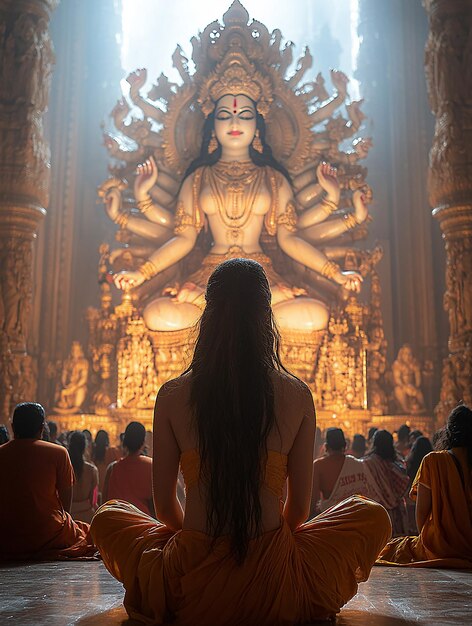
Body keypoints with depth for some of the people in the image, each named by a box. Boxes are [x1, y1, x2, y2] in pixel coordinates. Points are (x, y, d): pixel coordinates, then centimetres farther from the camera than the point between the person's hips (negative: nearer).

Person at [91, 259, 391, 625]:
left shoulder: (172, 396, -4)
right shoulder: (298, 397, -5)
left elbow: (164, 505, 3)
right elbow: (300, 506, 3)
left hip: (187, 594, 1)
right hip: (276, 594, 0)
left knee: (108, 517, 29)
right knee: (371, 516, 24)